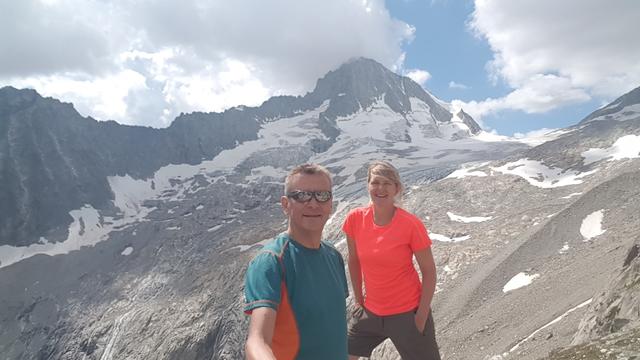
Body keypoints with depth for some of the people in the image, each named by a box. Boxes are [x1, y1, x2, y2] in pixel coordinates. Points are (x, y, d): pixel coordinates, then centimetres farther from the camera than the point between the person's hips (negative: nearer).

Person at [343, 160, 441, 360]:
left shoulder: (411, 224, -18)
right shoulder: (355, 219, -10)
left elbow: (429, 272, -10)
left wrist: (422, 315, -10)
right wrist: (358, 299, 9)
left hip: (407, 313, -3)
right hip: (371, 311, 4)